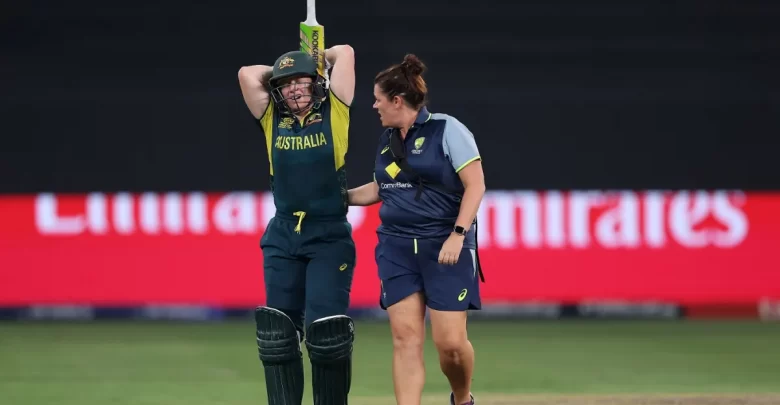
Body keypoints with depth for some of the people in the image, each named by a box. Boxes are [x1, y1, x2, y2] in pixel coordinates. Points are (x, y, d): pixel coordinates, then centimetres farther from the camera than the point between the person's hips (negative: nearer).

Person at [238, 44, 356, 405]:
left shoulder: (334, 114, 3)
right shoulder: (273, 120, 9)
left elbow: (345, 52, 2)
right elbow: (248, 74, 6)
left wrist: (318, 60, 19)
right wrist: (282, 71, 16)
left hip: (329, 236, -3)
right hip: (282, 239, 3)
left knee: (327, 329, -11)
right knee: (278, 331, 0)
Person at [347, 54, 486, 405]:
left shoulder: (446, 129, -7)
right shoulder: (387, 139, 14)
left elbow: (475, 184, -11)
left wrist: (458, 234, -19)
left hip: (445, 246, -6)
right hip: (396, 247, 6)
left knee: (450, 342, -7)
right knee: (405, 337, -5)